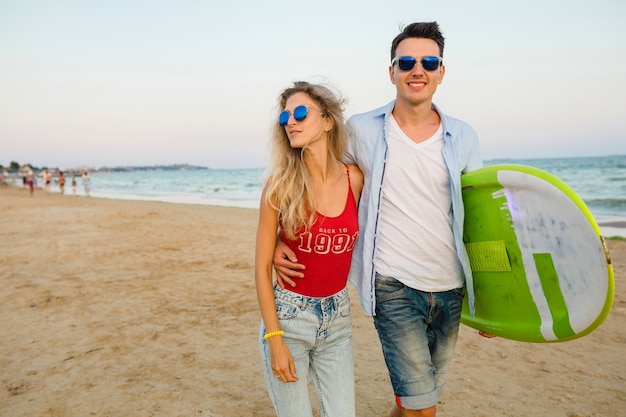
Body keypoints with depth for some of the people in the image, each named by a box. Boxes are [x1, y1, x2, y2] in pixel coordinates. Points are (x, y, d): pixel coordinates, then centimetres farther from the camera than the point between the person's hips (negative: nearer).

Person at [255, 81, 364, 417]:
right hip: (288, 315, -2)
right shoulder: (280, 183, -11)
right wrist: (274, 340, -11)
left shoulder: (354, 179, -5)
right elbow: (262, 267, -9)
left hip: (339, 317, 3)